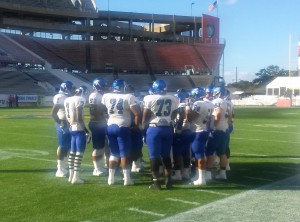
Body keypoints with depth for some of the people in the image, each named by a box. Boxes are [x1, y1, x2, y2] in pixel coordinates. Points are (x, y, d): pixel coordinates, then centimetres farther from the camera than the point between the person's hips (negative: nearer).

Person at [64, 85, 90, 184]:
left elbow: (67, 117, 16)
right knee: (79, 152, -4)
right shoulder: (80, 100, -12)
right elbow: (79, 118, -17)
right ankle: (76, 177, -4)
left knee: (72, 152, 14)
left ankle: (71, 175, 19)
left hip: (72, 128, 9)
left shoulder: (67, 100, 13)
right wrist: (86, 129, -10)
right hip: (79, 128, -9)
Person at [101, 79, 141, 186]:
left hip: (110, 127, 4)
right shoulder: (128, 97, -7)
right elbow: (137, 114, -10)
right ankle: (126, 178, 3)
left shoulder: (106, 96, 5)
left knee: (113, 153, 15)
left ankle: (111, 178, 15)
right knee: (124, 153, 3)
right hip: (122, 127, -4)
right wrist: (136, 126, 2)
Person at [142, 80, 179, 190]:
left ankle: (156, 181, 1)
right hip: (167, 128, 4)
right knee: (166, 155, 14)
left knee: (154, 155, 1)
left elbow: (145, 116, -4)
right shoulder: (174, 99, 3)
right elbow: (174, 115, 12)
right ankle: (168, 179, 14)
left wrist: (143, 127, 11)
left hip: (154, 128, -4)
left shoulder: (150, 99, -9)